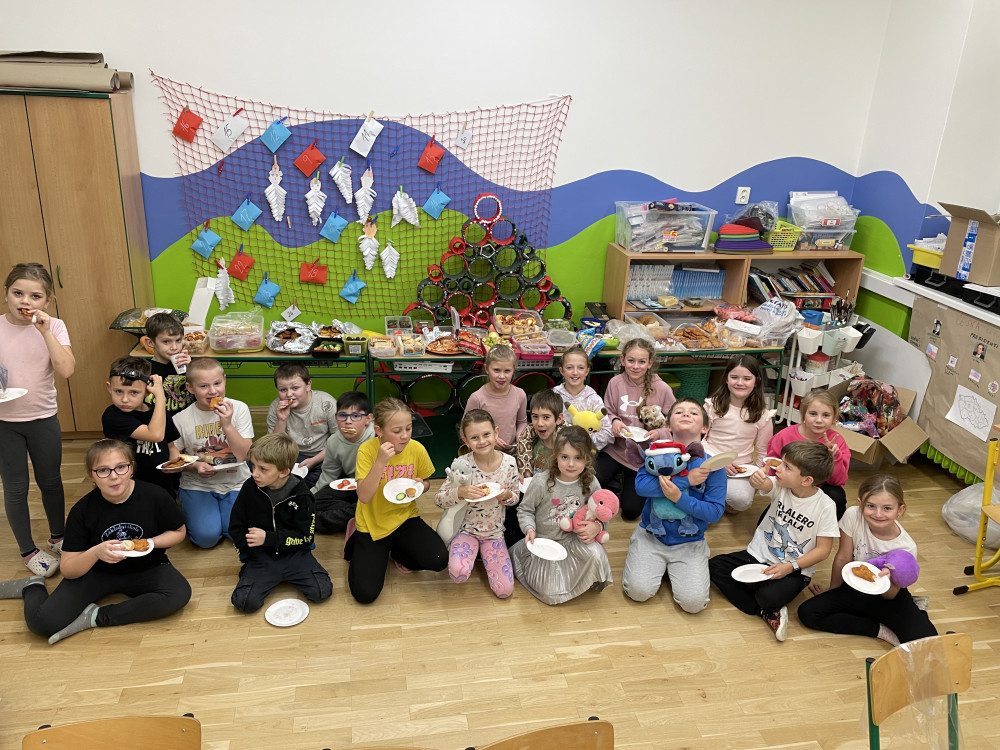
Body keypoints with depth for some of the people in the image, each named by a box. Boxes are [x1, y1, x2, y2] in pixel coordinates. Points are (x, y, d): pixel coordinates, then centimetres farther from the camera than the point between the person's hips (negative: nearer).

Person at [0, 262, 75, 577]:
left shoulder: (54, 326, -8)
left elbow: (66, 370, -20)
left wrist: (45, 331, -24)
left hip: (43, 419, 0)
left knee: (50, 481, 16)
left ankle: (57, 538, 37)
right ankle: (28, 551, 27)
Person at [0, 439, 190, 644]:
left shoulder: (155, 496, -16)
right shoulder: (82, 510, -13)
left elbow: (178, 532, 1)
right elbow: (68, 570, -11)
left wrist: (151, 542, -20)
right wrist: (96, 552, -32)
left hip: (146, 568, 0)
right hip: (96, 572, 0)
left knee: (180, 594, -32)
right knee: (41, 622, -20)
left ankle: (96, 617, -18)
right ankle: (33, 587, 18)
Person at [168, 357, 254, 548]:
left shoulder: (238, 408, -7)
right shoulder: (181, 419, -6)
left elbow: (244, 455, -11)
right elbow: (174, 458, 3)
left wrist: (227, 424, -23)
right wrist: (194, 466, -17)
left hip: (235, 483, 0)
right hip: (197, 485, 0)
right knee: (206, 537, -18)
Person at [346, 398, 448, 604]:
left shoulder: (417, 449, -11)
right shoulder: (367, 450, -18)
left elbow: (425, 483, 8)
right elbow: (364, 497, -26)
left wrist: (420, 485, -16)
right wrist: (380, 462, -36)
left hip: (405, 518, 2)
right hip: (373, 524, -2)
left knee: (439, 560, -23)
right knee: (365, 593, -11)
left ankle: (397, 551, 11)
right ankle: (357, 542, 18)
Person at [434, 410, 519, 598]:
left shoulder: (509, 463, -10)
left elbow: (515, 498, 4)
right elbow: (438, 499, -12)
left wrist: (507, 495, -20)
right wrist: (461, 492, -31)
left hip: (494, 533, 2)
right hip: (467, 529, -2)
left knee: (504, 590, -8)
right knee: (458, 573, -30)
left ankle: (484, 554, 21)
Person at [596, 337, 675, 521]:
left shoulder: (662, 389, -9)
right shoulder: (615, 383, -5)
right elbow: (607, 413, 5)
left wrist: (659, 434, -25)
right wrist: (614, 422, -17)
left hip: (644, 457, -1)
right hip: (616, 449, 1)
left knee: (631, 511, -4)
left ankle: (630, 483, 29)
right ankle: (616, 482, 11)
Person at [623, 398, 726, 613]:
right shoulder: (658, 451, -5)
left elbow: (715, 512, -12)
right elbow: (641, 485, -20)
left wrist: (679, 498, -25)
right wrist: (685, 480, -25)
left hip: (689, 542, 0)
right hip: (651, 536, 1)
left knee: (693, 602, -18)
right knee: (638, 591, -17)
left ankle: (674, 568, 13)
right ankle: (657, 564, 15)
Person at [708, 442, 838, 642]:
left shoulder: (825, 506, -17)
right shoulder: (780, 486, -8)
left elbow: (823, 550, -13)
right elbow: (763, 485, -31)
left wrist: (790, 567, -22)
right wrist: (757, 480, -57)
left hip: (793, 569, -5)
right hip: (759, 556, 5)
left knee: (769, 595, -34)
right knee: (715, 566, -11)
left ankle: (768, 607, 4)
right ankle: (767, 612, -10)